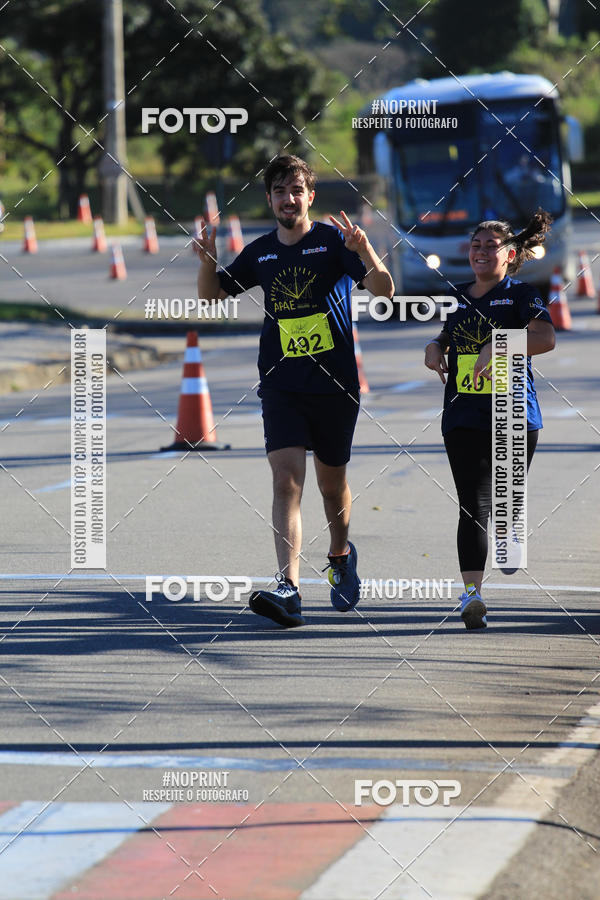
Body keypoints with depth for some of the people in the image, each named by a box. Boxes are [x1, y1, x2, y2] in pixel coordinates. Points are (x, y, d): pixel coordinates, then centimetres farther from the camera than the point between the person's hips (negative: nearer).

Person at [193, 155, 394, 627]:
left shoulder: (332, 241, -4)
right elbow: (211, 294, 18)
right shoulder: (260, 252, 8)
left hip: (335, 383, -2)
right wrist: (207, 260, -3)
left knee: (332, 484, 12)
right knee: (287, 480, -14)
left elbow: (384, 289, -12)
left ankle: (341, 554, 43)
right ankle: (289, 589, -25)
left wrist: (364, 250, -31)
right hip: (281, 385, 2)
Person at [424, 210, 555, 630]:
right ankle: (472, 592, -17)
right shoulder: (459, 297, 13)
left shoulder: (520, 294, -2)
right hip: (464, 416, 2)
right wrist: (435, 348, 7)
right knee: (474, 505, -9)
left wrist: (496, 347, -27)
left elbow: (545, 338, -17)